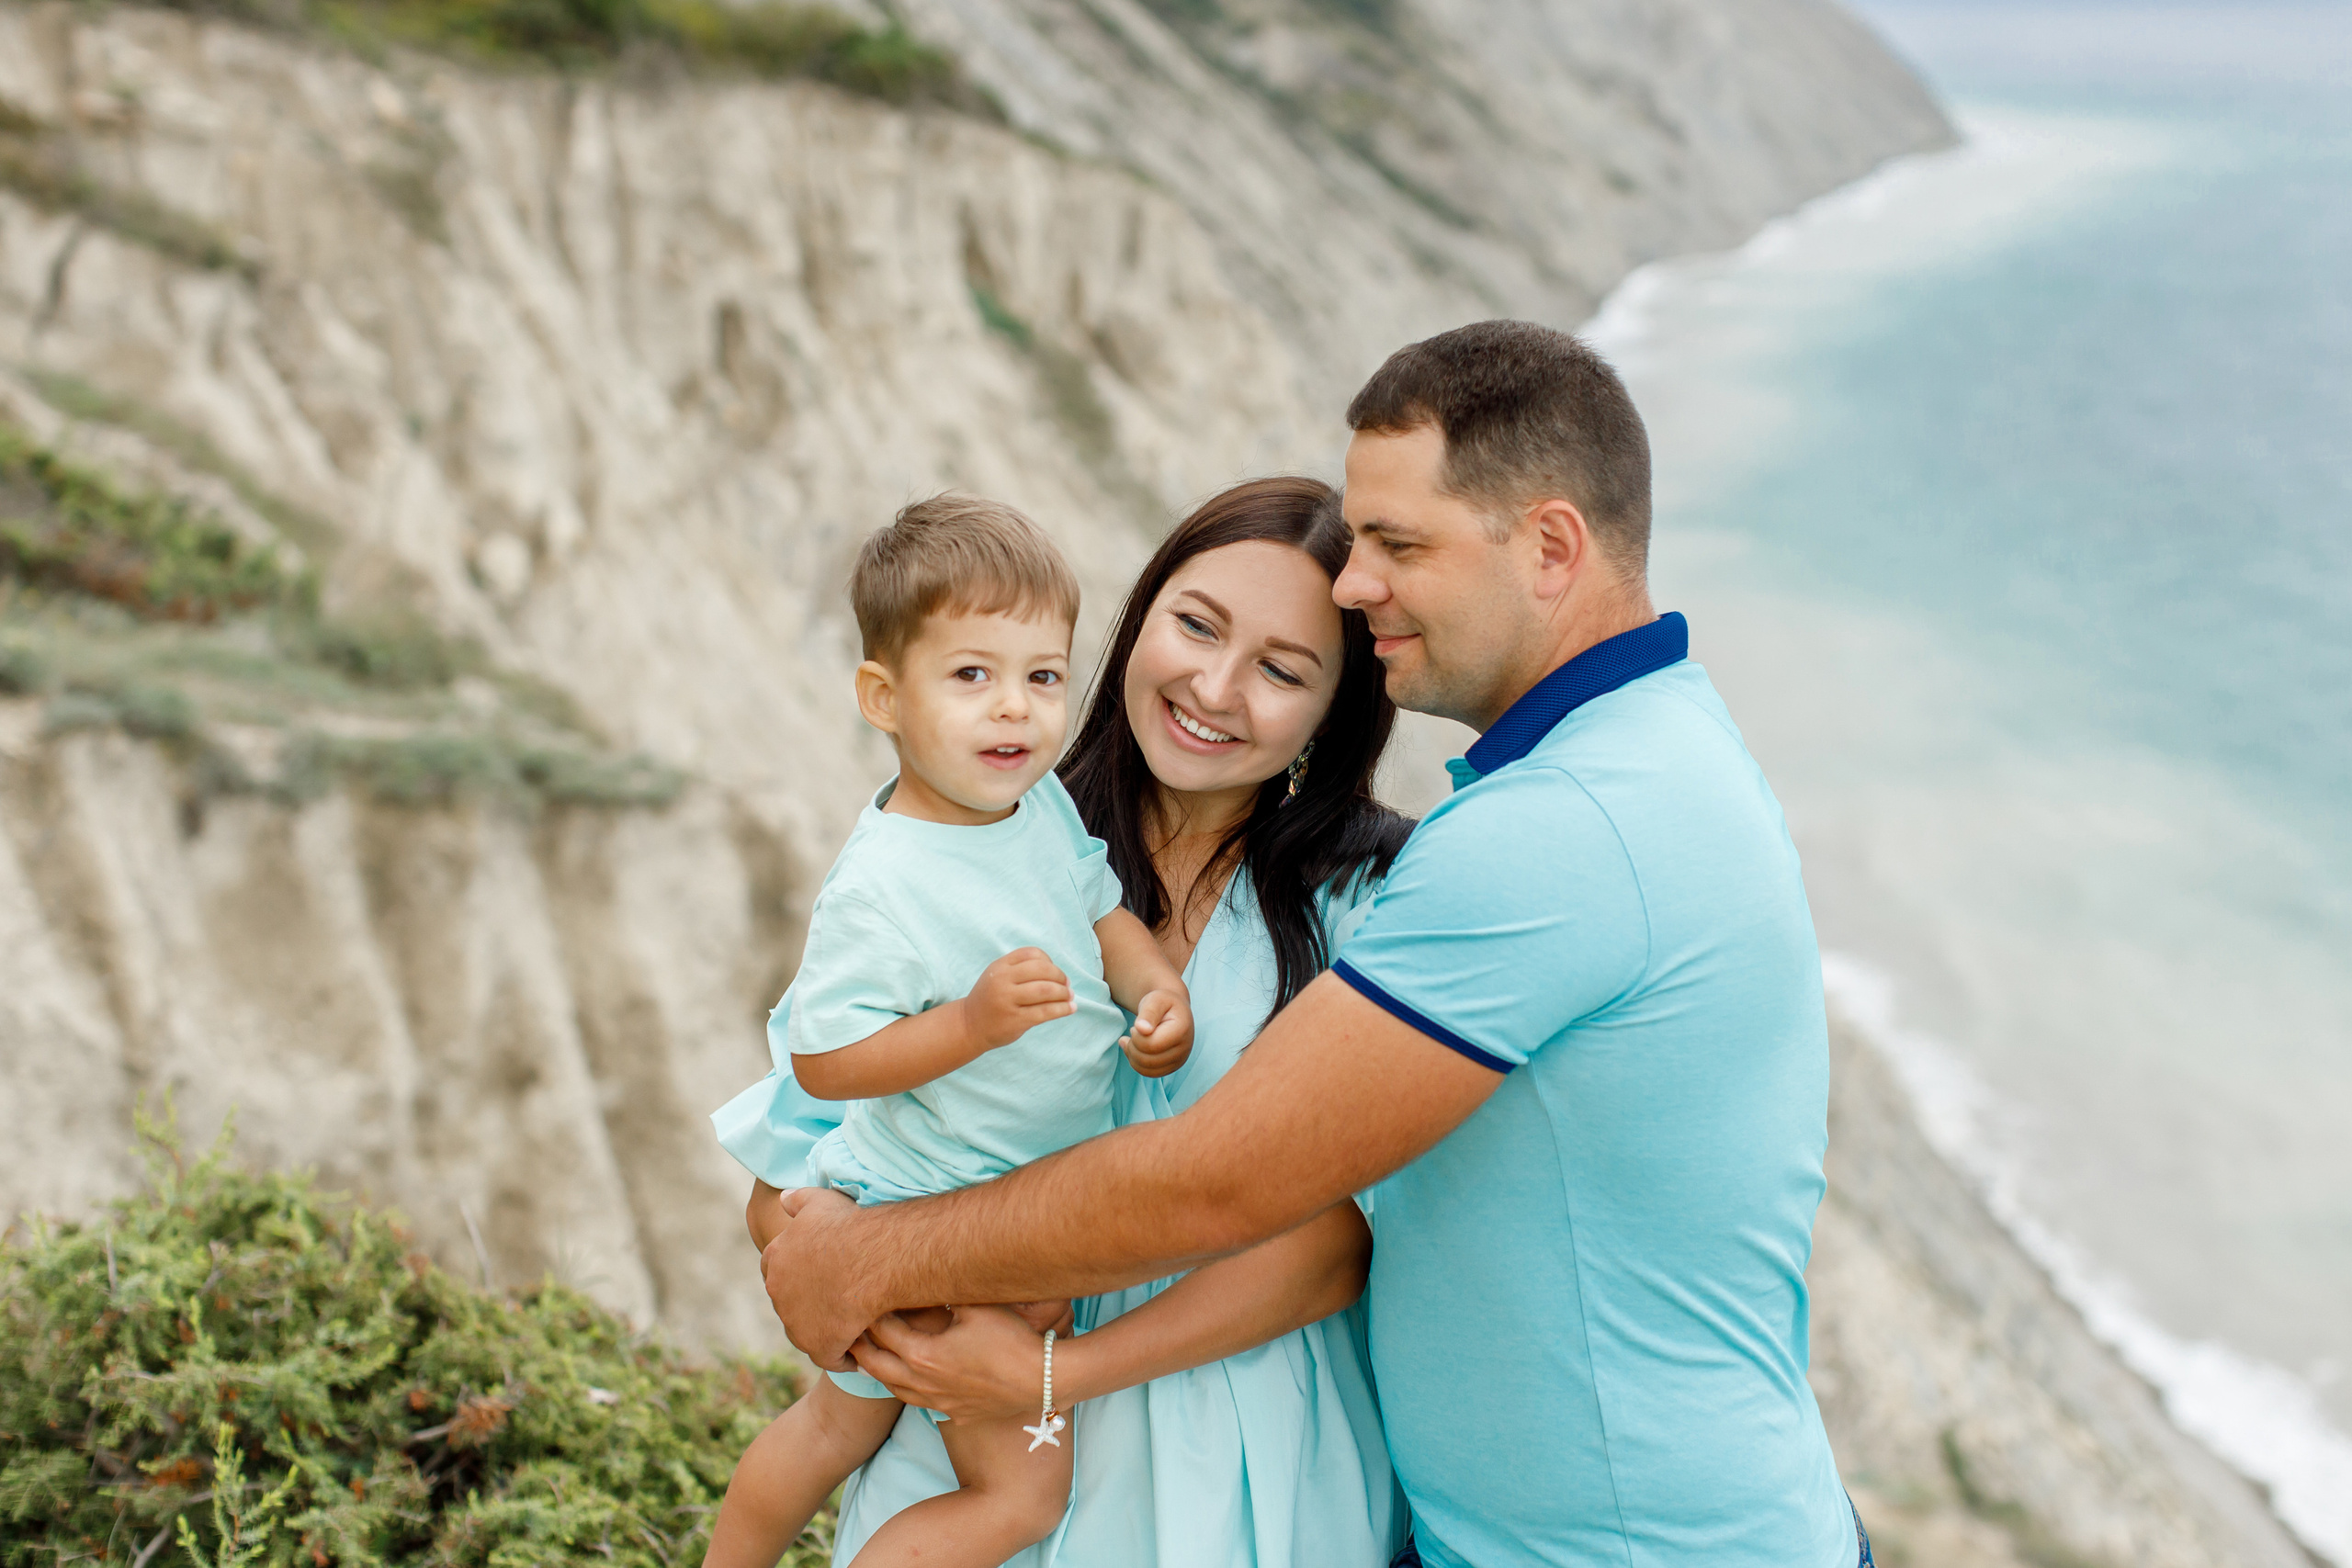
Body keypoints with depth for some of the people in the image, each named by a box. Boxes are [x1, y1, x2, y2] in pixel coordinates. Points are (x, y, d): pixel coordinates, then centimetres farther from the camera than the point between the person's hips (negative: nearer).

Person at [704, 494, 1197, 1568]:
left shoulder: (1044, 803, -4)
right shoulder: (878, 886, -29)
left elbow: (1101, 907, 10)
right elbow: (823, 1058, -26)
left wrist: (1159, 989, -9)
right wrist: (974, 1022, -36)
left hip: (1036, 1196, 8)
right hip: (936, 1228, -8)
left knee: (838, 1424, 27)